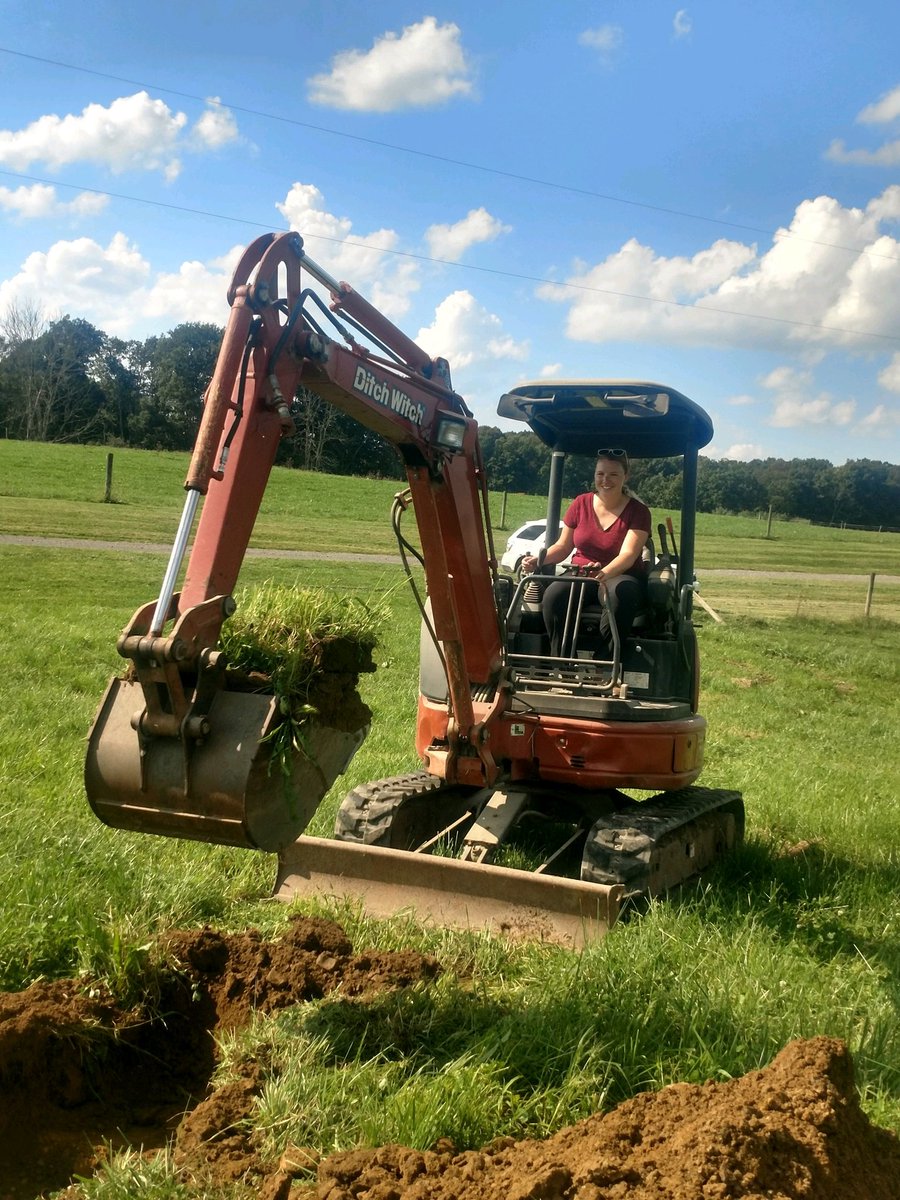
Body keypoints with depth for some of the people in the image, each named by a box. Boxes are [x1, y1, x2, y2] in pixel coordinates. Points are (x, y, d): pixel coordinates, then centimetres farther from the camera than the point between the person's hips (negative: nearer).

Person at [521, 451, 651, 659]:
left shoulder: (638, 511, -4)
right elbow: (563, 546, 12)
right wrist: (538, 560, -10)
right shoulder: (581, 503, 6)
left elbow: (628, 554, -18)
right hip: (580, 574, 3)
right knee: (554, 595, -31)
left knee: (622, 595, -39)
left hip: (621, 576, -2)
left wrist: (604, 573, -40)